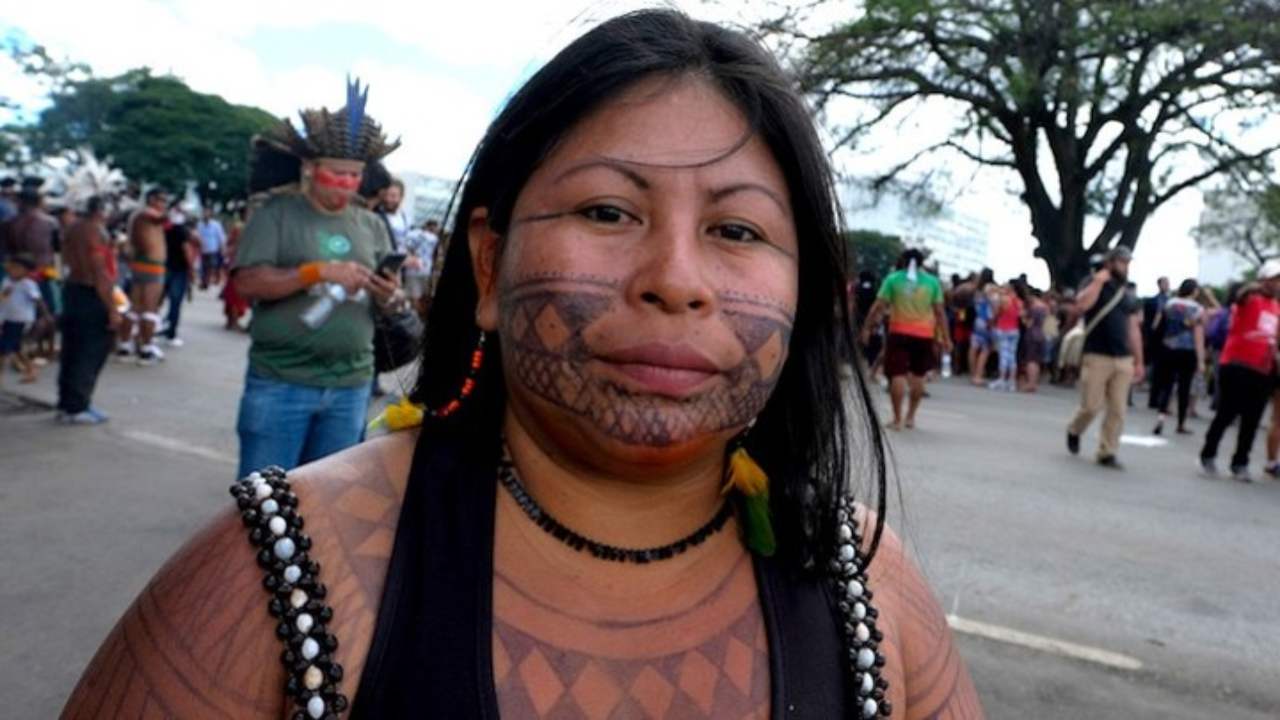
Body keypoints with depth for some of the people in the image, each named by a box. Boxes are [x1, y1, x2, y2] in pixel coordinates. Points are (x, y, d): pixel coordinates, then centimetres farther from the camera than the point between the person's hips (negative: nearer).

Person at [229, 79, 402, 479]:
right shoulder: (276, 214, -2)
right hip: (280, 382, -4)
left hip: (351, 386, 4)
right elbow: (247, 283, -11)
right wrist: (319, 271, -20)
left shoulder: (372, 226, 11)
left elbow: (383, 302, 14)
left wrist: (387, 297, -10)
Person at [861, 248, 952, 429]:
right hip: (924, 334, 2)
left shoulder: (893, 279, 1)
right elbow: (939, 312, 4)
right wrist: (945, 337, 8)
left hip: (899, 332, -2)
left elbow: (878, 307, -4)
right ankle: (910, 417, 19)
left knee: (897, 375, 0)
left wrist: (867, 328, 1)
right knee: (918, 375, 13)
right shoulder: (932, 281, 6)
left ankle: (897, 419, -2)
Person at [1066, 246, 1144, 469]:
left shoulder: (1129, 296, 15)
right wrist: (1099, 280, -16)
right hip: (1097, 357, -5)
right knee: (1091, 406, -4)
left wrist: (1138, 361, 13)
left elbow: (1133, 329, 16)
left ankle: (1107, 453, 8)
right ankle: (1074, 431, 25)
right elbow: (1082, 304, -21)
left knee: (1117, 411, 1)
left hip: (1123, 360, 5)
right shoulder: (1094, 283, 1)